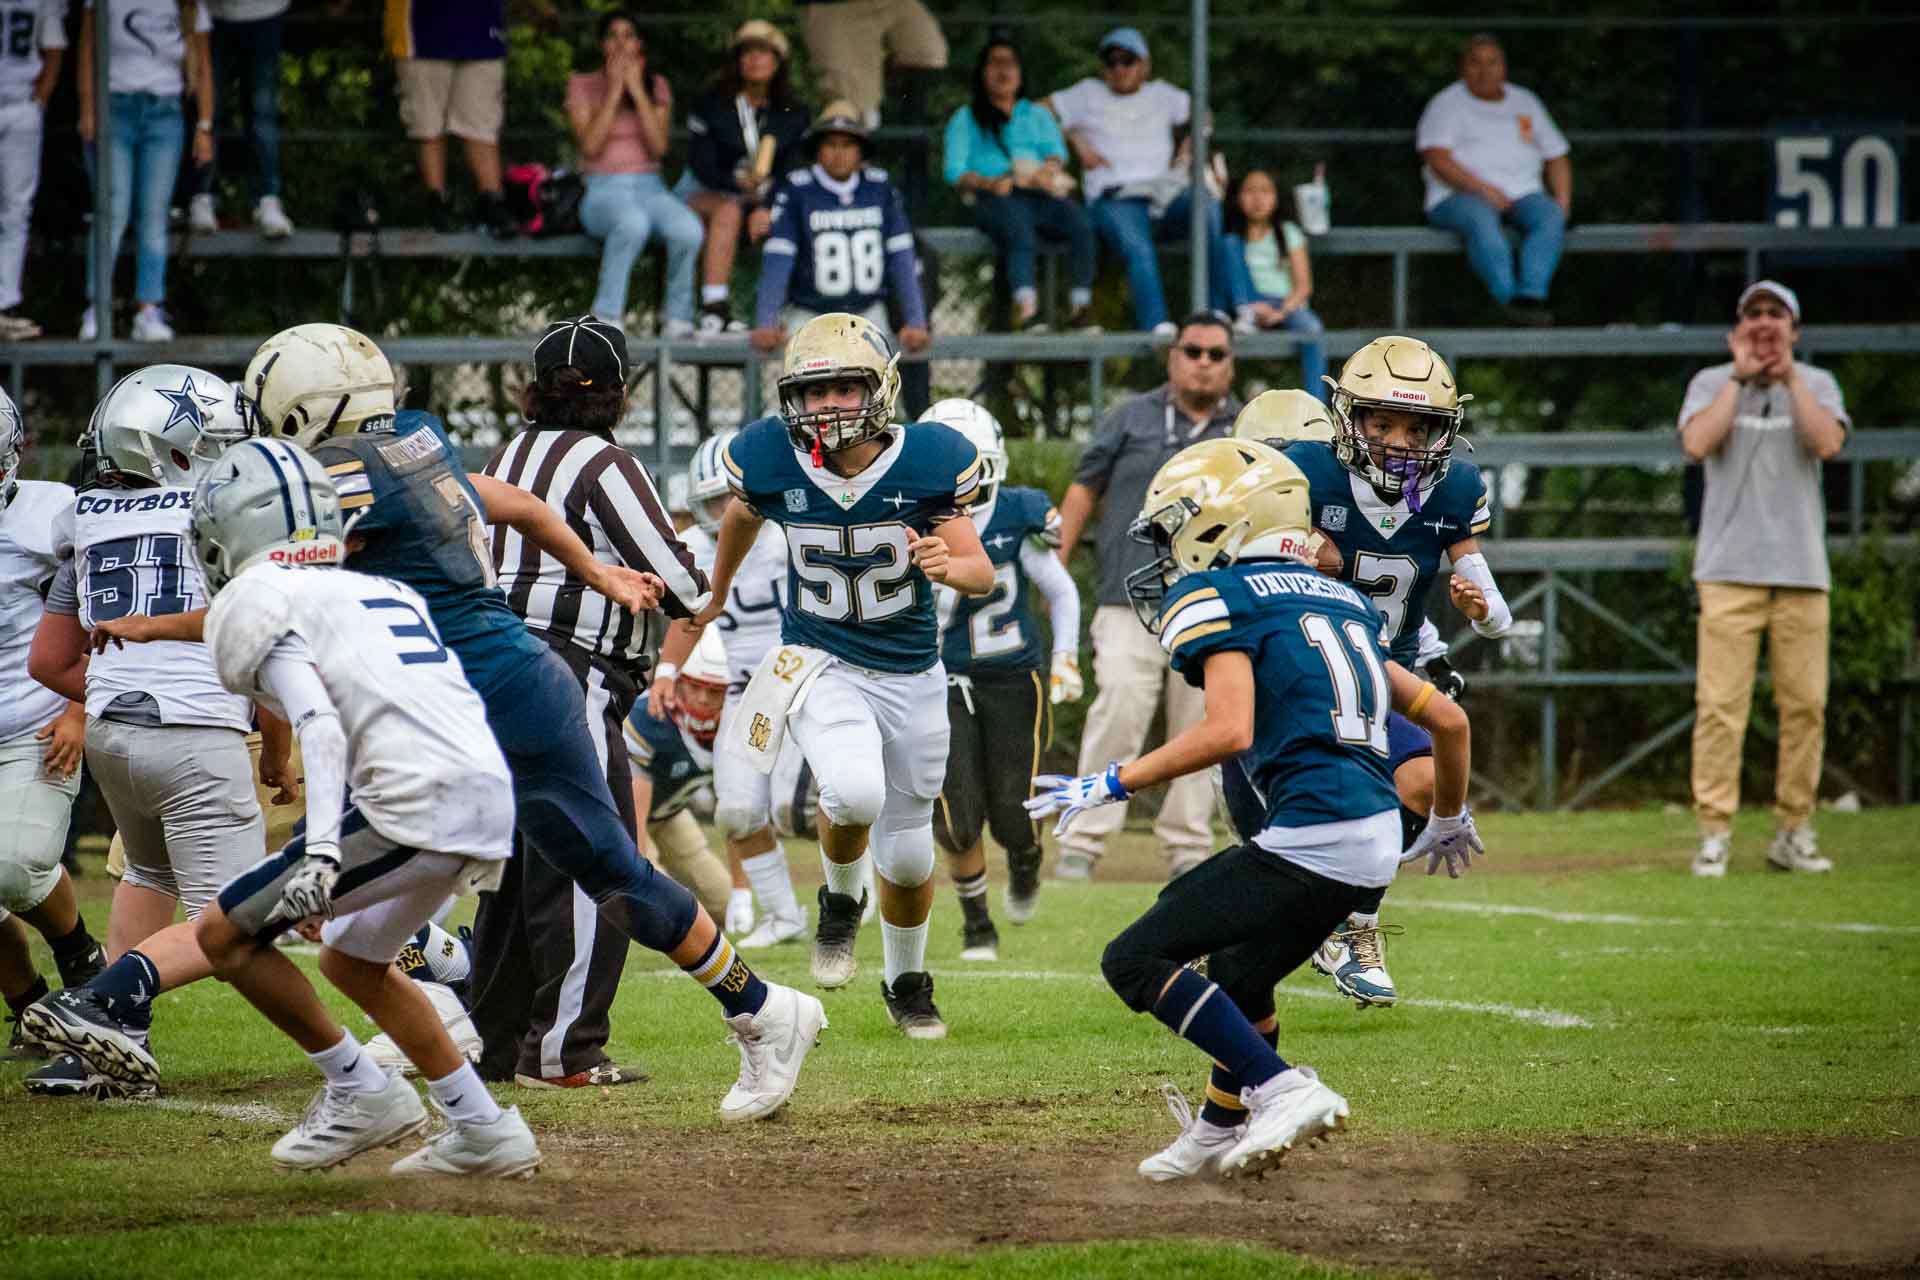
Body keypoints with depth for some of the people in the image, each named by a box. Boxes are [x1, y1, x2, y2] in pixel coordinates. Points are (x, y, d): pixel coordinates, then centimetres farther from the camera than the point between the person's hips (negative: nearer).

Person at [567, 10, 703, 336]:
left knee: (688, 230, -33)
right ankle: (607, 318, -31)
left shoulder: (656, 86, 13)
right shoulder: (583, 86, 7)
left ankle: (678, 319, -17)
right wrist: (614, 90, -8)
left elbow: (659, 146, -3)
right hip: (603, 191, -3)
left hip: (649, 187, 3)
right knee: (633, 223, -41)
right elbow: (590, 145, -8)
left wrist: (637, 90, -7)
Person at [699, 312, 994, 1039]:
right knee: (855, 793, -31)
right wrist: (716, 592, 28)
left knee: (906, 854, 13)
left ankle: (906, 984, 40)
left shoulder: (926, 463, -16)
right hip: (819, 661, -1)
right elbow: (741, 516, 11)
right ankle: (840, 904, 2)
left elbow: (981, 574, -11)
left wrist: (949, 564, -35)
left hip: (910, 674, 1)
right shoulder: (771, 463, -14)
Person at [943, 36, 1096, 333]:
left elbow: (1056, 150, 14)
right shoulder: (966, 119, 22)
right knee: (1020, 231, -38)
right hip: (993, 197, -3)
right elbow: (955, 171, 9)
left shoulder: (1037, 114, 32)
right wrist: (989, 183, -12)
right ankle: (1026, 306, -56)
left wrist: (1048, 169, -10)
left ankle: (1080, 306, -39)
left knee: (1079, 222, -30)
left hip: (1040, 195, 3)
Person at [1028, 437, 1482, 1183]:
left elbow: (1229, 731, -17)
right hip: (1376, 843, 9)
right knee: (1238, 974, 29)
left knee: (1136, 960, -3)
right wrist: (1449, 821, 42)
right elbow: (1448, 720, 25)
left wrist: (1111, 785, -10)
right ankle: (1220, 1137, 42)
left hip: (1312, 838, -9)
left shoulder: (1214, 597, -1)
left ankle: (1283, 1091, -12)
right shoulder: (1341, 601, 22)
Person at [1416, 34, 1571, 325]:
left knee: (1550, 215, -30)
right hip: (1460, 195, -4)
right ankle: (1507, 298, -50)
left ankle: (1530, 296, -46)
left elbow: (1556, 158, 22)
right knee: (1481, 219, -39)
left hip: (1522, 194, 4)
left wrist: (1563, 200, 3)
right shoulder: (1447, 104, 8)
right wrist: (1483, 189, -19)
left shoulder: (1525, 102, 22)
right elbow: (1437, 159, -7)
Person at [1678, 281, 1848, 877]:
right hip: (1731, 570, -2)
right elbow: (1697, 443, -11)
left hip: (1801, 571, 2)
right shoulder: (1712, 383, 9)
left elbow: (1828, 442, -8)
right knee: (1721, 703, -9)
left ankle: (1793, 833, 10)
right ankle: (1714, 834, -7)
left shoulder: (1816, 384, 12)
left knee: (1805, 704, 0)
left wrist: (1788, 375, -7)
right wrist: (1741, 376, -6)